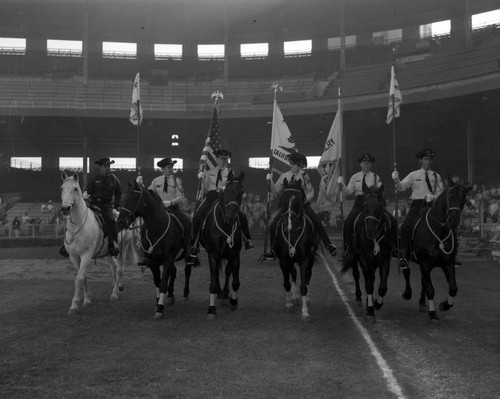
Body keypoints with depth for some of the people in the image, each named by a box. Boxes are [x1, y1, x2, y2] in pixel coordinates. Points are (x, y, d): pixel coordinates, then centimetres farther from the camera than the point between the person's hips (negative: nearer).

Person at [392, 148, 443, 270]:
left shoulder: (436, 176, 13)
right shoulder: (413, 175, 11)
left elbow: (441, 193, 9)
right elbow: (401, 187, 1)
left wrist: (433, 197, -12)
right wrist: (396, 180, -19)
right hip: (417, 205, -1)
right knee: (406, 228, -21)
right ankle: (403, 257, -15)